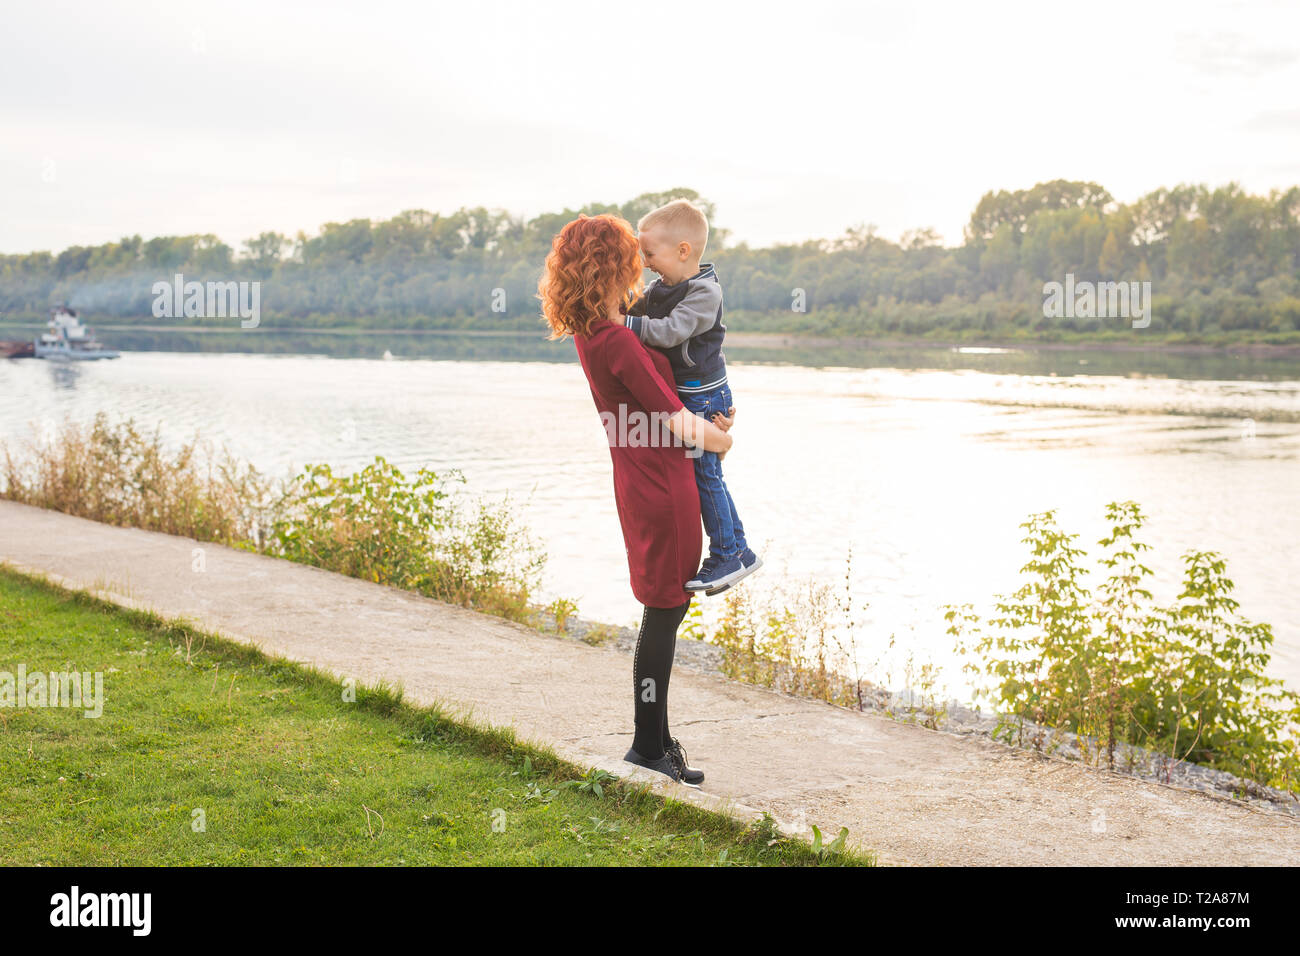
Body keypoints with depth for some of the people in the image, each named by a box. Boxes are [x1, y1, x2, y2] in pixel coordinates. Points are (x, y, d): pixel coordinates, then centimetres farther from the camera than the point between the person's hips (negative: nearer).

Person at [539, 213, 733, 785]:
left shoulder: (588, 332, 6)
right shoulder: (618, 341, -22)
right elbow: (680, 423, -21)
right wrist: (721, 439, -1)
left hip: (642, 481, 10)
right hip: (661, 486, -10)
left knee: (668, 609, 17)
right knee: (663, 612, 0)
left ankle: (656, 739, 26)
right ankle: (649, 745, 9)